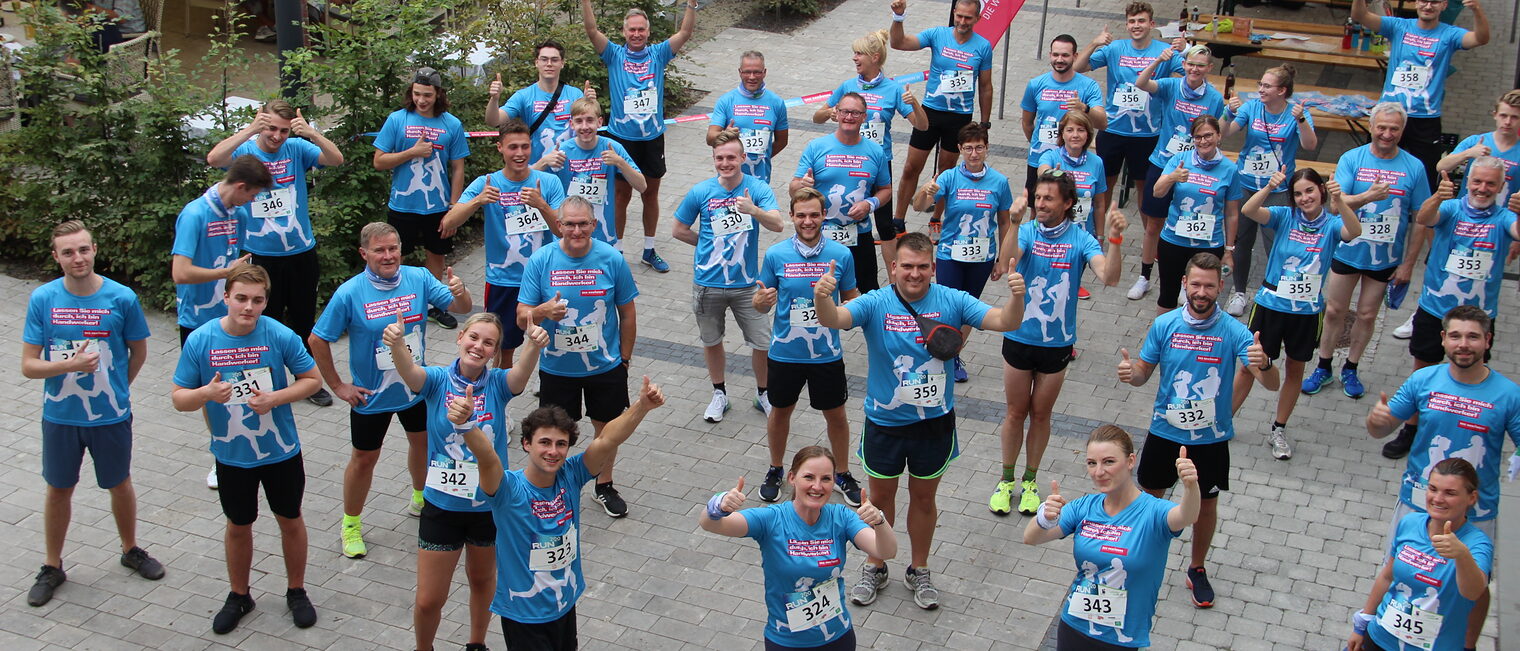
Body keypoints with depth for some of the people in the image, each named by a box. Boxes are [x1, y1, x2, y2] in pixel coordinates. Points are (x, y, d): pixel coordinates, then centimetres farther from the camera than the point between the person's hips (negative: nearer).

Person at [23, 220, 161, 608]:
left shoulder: (122, 298, -13)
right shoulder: (43, 299, -11)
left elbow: (139, 351, 4)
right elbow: (29, 366, -10)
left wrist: (115, 387, 6)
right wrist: (70, 365, -26)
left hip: (111, 415, 0)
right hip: (60, 416, 1)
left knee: (120, 485, 16)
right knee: (59, 489, 15)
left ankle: (131, 550, 40)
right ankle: (52, 566, 32)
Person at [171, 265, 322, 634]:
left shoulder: (280, 336, -17)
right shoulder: (200, 341, -15)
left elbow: (312, 379, -6)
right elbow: (179, 399, -8)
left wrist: (275, 398, -22)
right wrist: (207, 393, -30)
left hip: (281, 451, -1)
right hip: (232, 455, 1)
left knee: (290, 520, 16)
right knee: (238, 525, 19)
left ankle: (296, 591, 37)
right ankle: (239, 596, 40)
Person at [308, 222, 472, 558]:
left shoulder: (419, 279, -13)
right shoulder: (349, 293, -20)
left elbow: (462, 309, -13)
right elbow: (317, 341, -13)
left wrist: (460, 292, -36)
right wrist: (338, 385, -10)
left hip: (416, 388, 4)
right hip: (370, 395, -3)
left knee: (422, 441, 24)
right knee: (364, 459, 10)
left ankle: (420, 498, 52)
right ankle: (350, 524, 32)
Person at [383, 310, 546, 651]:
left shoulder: (498, 384, -9)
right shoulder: (437, 380, -10)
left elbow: (522, 371, -31)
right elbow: (408, 370, -31)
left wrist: (534, 347, -54)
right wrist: (397, 343, -54)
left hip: (489, 505, 1)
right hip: (442, 506, -1)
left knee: (483, 580, 24)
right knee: (428, 600, 5)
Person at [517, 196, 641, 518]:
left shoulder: (612, 259, -12)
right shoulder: (540, 260, -13)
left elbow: (627, 313, 0)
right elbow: (522, 316, -10)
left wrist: (624, 358, 2)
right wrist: (543, 312, -32)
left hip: (606, 366, 1)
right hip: (556, 368, -1)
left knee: (606, 425, 16)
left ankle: (604, 485, 38)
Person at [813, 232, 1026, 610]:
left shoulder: (952, 302, -10)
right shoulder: (875, 304, -14)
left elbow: (1004, 322, -18)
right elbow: (833, 320, -29)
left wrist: (1017, 297, -40)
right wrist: (822, 296, -52)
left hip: (934, 422, 1)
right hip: (884, 422, -1)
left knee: (924, 498, 18)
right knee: (881, 496, 17)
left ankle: (919, 572, 39)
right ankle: (874, 569, 39)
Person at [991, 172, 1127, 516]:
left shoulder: (1080, 239, -10)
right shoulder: (1027, 232, -9)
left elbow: (1109, 277, -25)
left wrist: (1115, 239, -40)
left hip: (1057, 343, 0)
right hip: (1019, 337, 0)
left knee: (1041, 415, 14)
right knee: (1016, 412, 12)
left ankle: (1030, 480, 31)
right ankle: (1006, 480, 28)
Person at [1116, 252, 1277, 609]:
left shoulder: (1234, 332, -15)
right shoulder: (1164, 325, -10)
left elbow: (1272, 385, -20)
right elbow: (1144, 373, 1)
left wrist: (1264, 364, -44)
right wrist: (1131, 372, -24)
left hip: (1211, 439, -1)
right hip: (1165, 433, 1)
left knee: (1206, 504, 15)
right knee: (1150, 497, 14)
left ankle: (1197, 569, 37)